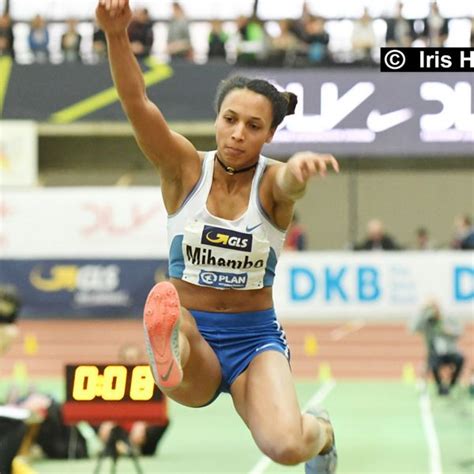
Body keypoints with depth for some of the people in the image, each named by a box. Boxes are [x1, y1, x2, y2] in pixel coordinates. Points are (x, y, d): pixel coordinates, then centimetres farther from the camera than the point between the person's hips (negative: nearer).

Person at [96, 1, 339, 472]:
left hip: (254, 336, 1)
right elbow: (137, 104, -19)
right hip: (194, 331, 0)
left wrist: (302, 164, -60)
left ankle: (321, 431, 9)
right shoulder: (185, 169, -3)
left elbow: (290, 179, -33)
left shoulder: (272, 182, -6)